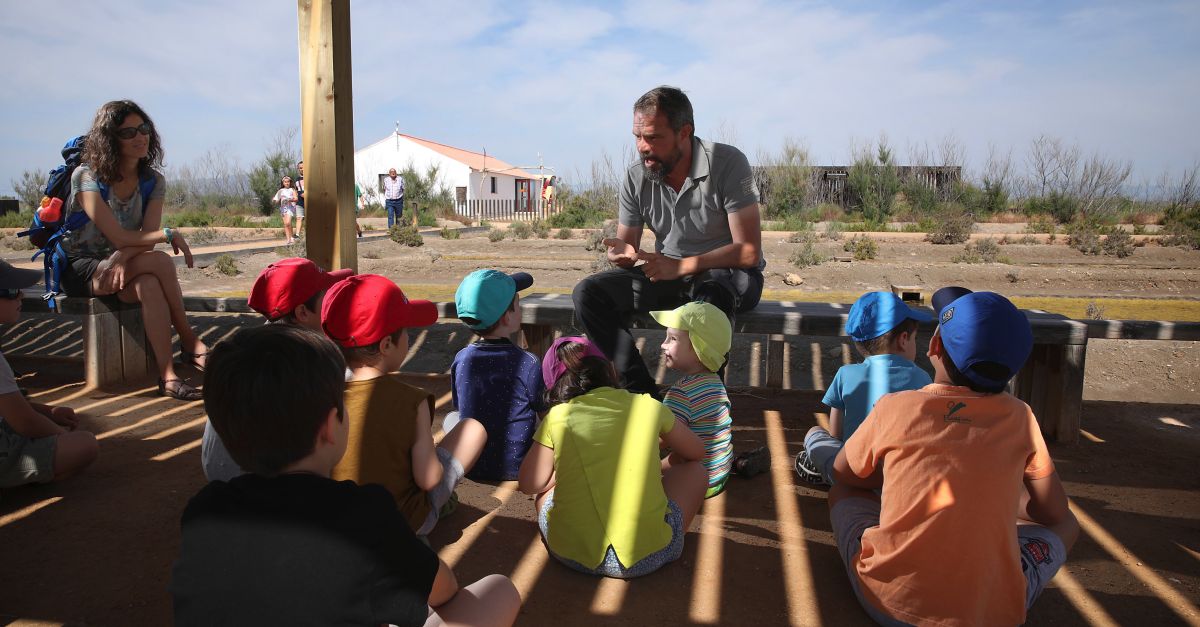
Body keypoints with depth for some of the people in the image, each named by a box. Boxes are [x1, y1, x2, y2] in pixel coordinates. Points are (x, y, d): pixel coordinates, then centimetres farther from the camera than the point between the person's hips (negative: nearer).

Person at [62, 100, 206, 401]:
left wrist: (122, 259, -31)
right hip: (80, 269, -4)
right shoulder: (87, 177, -13)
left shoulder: (154, 181, 0)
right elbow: (118, 237, -22)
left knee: (149, 286, -34)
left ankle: (167, 376, -37)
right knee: (160, 261, -33)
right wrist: (169, 234, -21)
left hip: (122, 266, 4)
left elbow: (145, 237, -11)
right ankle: (190, 343, -25)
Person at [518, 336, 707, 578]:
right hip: (647, 556, -1)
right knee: (694, 470, 23)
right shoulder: (648, 406, 3)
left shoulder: (557, 418, 1)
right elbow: (696, 452, 19)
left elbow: (529, 484, 9)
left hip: (571, 555, 1)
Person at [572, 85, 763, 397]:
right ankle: (643, 392, -17)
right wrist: (621, 254, -21)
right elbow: (626, 246, 5)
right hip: (667, 273, 5)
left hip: (728, 272, -5)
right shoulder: (636, 177, -2)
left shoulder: (727, 163, -16)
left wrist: (680, 266, -23)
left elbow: (749, 251, -18)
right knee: (588, 293, -15)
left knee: (710, 293, -42)